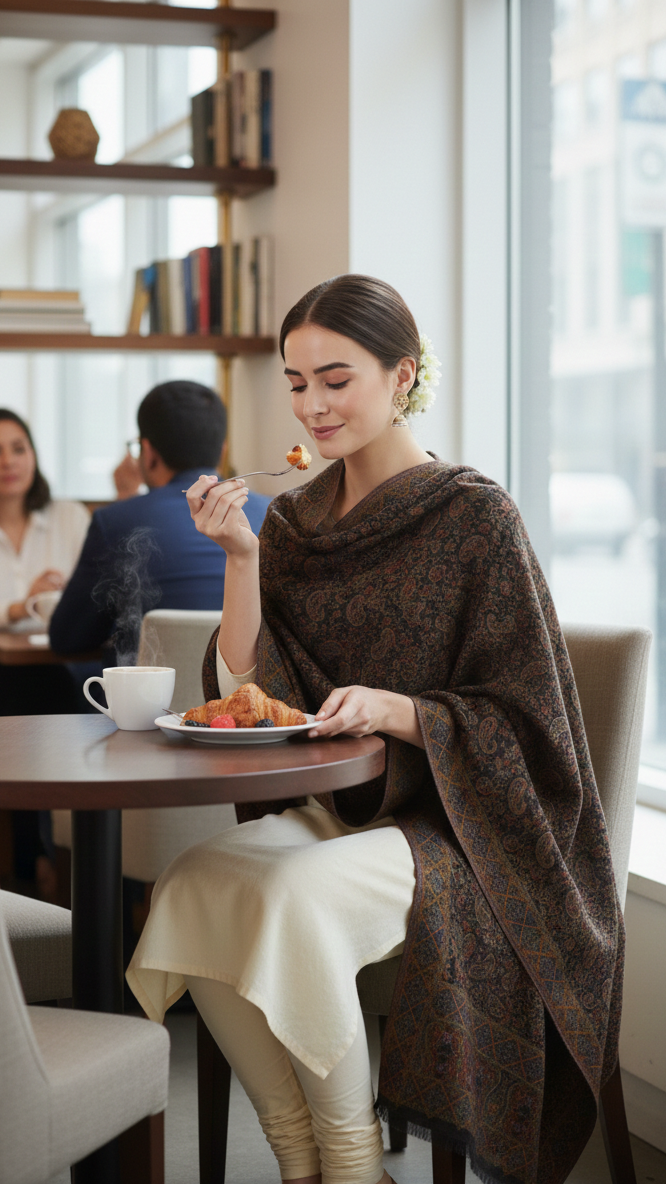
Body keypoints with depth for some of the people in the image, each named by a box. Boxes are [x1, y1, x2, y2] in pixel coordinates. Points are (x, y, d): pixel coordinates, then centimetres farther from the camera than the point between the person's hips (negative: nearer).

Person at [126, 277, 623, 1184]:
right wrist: (242, 559, -9)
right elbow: (243, 696, 2)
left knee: (296, 898, -32)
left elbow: (517, 720, -8)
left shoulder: (474, 515, -7)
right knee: (191, 887, -23)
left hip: (452, 822, -5)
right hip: (323, 810, 5)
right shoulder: (296, 522, 9)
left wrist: (395, 709, -24)